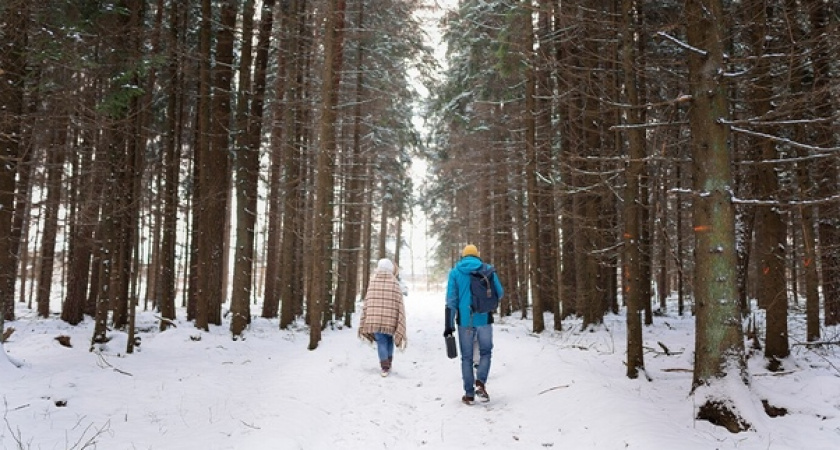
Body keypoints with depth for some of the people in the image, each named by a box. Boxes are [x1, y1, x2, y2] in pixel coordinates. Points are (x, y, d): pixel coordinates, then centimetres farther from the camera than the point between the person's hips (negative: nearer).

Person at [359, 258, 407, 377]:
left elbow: (367, 304, 1)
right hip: (390, 320, 0)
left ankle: (385, 368, 1)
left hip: (374, 319, 0)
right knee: (389, 340, 22)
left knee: (381, 342, 9)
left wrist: (364, 325, 8)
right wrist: (401, 329, -1)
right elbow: (399, 305, -5)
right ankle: (388, 364, 24)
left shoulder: (372, 282, -1)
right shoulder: (395, 284, -3)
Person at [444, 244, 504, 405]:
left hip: (465, 320, 1)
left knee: (467, 357, 10)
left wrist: (449, 325, 0)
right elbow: (500, 293, 5)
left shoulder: (455, 272, 2)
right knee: (485, 352, 16)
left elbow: (451, 299, -2)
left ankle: (469, 393, 9)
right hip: (484, 319, 0)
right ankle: (480, 383, -6)